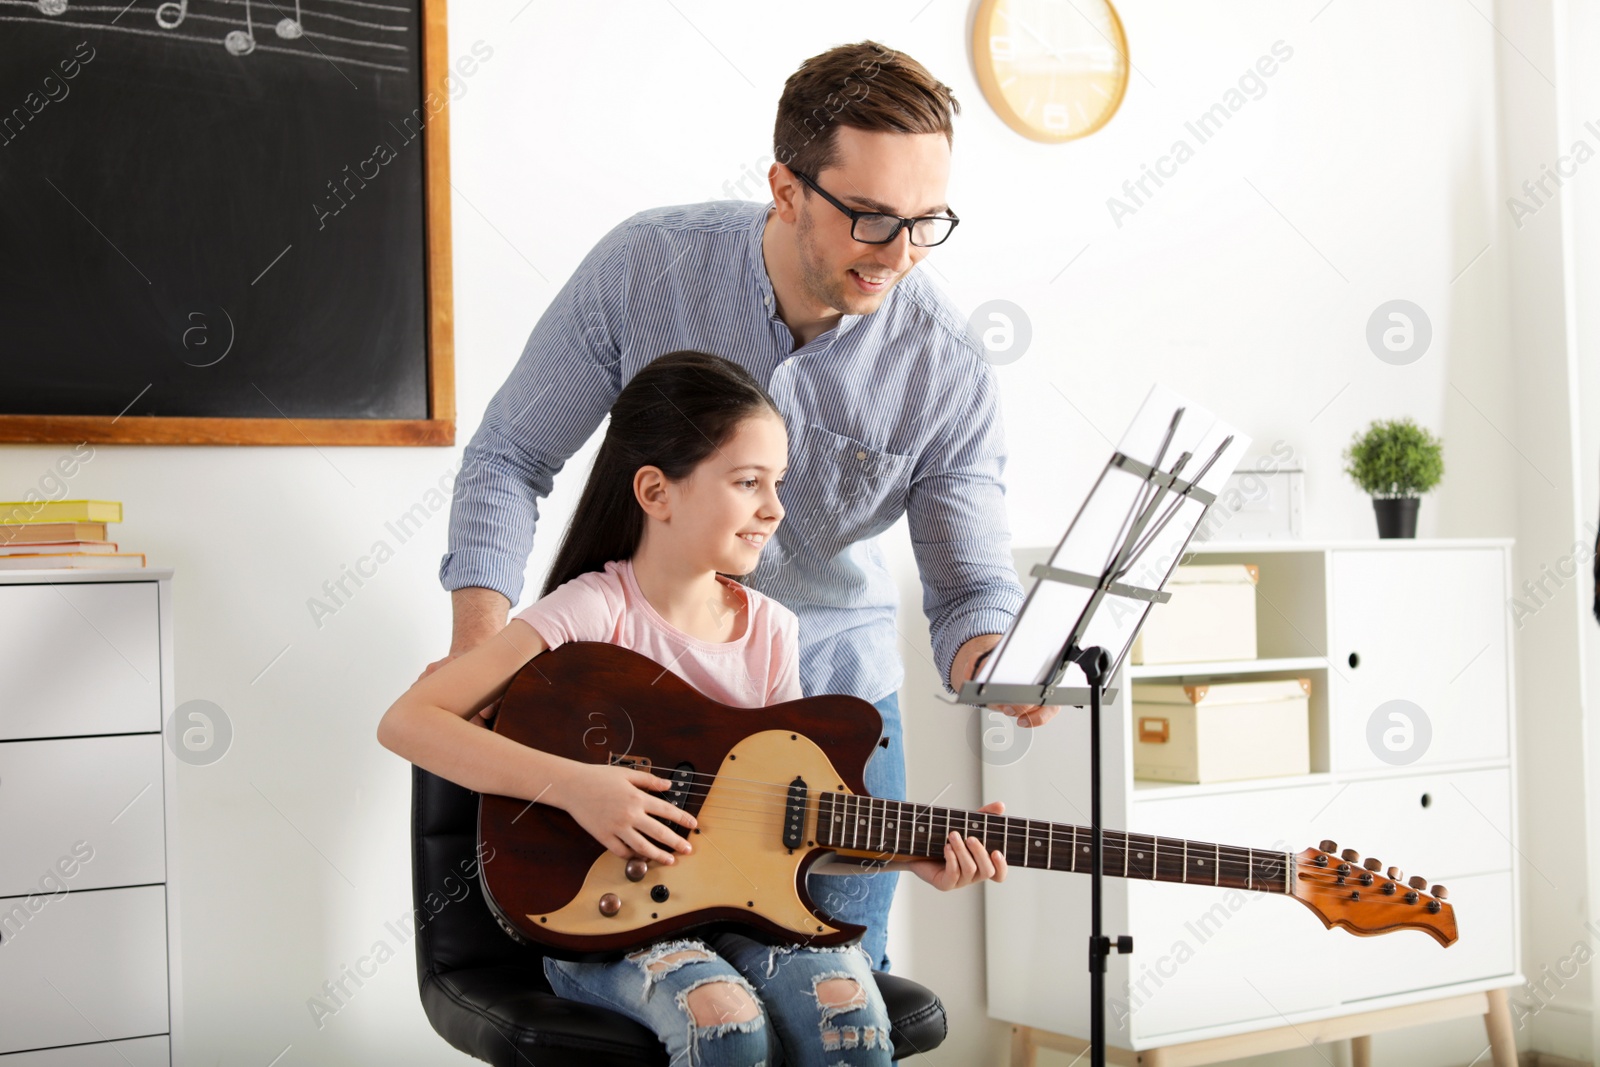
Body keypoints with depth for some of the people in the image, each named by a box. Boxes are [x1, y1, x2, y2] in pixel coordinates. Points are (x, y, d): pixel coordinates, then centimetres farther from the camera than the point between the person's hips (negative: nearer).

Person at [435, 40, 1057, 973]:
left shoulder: (949, 370, -18)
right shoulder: (645, 265, -17)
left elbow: (973, 585, -10)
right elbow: (511, 458, -9)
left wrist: (997, 665, -33)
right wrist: (477, 643, -22)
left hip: (833, 691, 1)